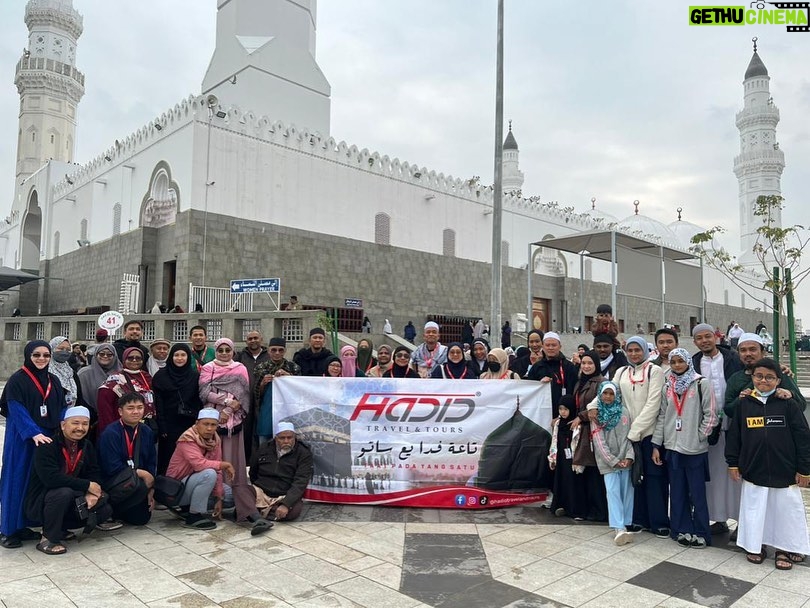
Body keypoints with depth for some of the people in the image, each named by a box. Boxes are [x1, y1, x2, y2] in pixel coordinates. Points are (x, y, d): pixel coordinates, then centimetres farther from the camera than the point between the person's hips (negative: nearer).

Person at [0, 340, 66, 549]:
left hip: (48, 438, 5)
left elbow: (61, 409, 11)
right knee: (18, 480, 0)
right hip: (22, 439, -5)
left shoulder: (54, 381, 11)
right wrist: (34, 433, -26)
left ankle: (24, 525, 19)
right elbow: (17, 411, -15)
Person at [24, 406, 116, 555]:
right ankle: (48, 538, -15)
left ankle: (60, 528, 9)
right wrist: (87, 485, -27)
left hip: (70, 501, 7)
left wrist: (92, 494, -20)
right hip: (39, 502, -7)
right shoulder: (47, 446, -18)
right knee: (64, 493, -37)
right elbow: (50, 478, -30)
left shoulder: (87, 446, 4)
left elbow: (94, 474, 2)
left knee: (105, 510, -10)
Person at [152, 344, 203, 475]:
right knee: (168, 459, 1)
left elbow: (199, 402, 5)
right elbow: (157, 403, -2)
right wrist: (161, 427, -9)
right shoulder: (161, 376, 2)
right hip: (169, 425, -1)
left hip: (189, 425, 1)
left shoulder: (195, 376, 6)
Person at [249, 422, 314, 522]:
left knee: (295, 509, -35)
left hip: (286, 496, -1)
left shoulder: (304, 454, -5)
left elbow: (300, 483, -17)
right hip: (261, 493, 1)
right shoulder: (264, 449, 7)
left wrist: (286, 504, -30)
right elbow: (252, 473, 25)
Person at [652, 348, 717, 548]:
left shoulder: (701, 384, -4)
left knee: (697, 493, 4)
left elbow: (710, 415, -5)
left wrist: (698, 437, -8)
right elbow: (662, 417, 9)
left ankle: (700, 533, 16)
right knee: (677, 492, 10)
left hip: (695, 449, -4)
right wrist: (656, 445, 6)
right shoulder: (667, 387, 8)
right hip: (672, 447, 4)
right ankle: (682, 530, 21)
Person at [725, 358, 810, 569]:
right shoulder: (744, 404, 0)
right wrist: (732, 463, 4)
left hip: (784, 472, -1)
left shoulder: (788, 404, -5)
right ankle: (754, 545, 28)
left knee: (785, 509, 9)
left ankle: (784, 548, 26)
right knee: (754, 509, 11)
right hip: (753, 471, 1)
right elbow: (733, 435, 5)